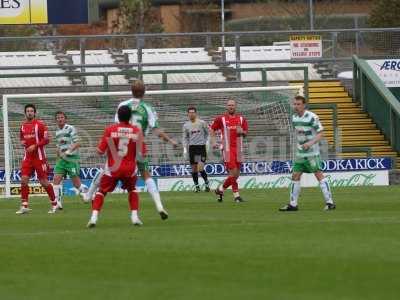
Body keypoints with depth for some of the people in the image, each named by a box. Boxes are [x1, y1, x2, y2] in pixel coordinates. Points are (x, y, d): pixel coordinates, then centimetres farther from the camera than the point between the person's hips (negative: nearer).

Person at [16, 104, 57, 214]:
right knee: (24, 180, -7)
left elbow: (46, 139, -9)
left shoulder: (40, 124, -7)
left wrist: (35, 146, -19)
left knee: (43, 181, -1)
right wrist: (22, 142, 0)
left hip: (39, 156, -5)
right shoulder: (23, 126, 10)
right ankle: (24, 206, -3)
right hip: (27, 157, 5)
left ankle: (54, 203, 15)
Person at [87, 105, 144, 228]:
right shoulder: (137, 131, -3)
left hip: (112, 168, -1)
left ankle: (94, 217, -6)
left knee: (101, 191, 11)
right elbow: (140, 153, 0)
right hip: (130, 168, 1)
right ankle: (135, 216, 13)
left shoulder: (110, 130, -8)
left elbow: (100, 151, -5)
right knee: (132, 189, 26)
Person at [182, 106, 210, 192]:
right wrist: (185, 149, 4)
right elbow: (185, 138, 12)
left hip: (201, 146, -3)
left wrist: (205, 142, 2)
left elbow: (207, 133, 11)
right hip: (192, 147, 3)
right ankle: (196, 186, 15)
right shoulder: (186, 125, 5)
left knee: (200, 168, -13)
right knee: (194, 168, 4)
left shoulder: (202, 123, -2)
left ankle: (206, 183, 7)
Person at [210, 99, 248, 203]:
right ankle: (236, 195, -3)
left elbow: (245, 133, 14)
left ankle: (221, 189, 23)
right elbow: (212, 129, 10)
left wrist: (242, 132, -10)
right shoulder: (221, 119, 1)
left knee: (236, 175, 6)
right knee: (233, 173, -13)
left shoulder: (241, 119, 10)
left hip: (238, 149, 4)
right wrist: (213, 141, -1)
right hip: (227, 149, -4)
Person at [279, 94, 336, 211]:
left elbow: (321, 133, -14)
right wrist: (299, 144, 13)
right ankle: (293, 204, 14)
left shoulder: (312, 117, -14)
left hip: (312, 153, -7)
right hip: (300, 153, 7)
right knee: (295, 176, 6)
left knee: (319, 175, -10)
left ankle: (330, 203, -7)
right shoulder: (294, 117, 8)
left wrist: (310, 143, -27)